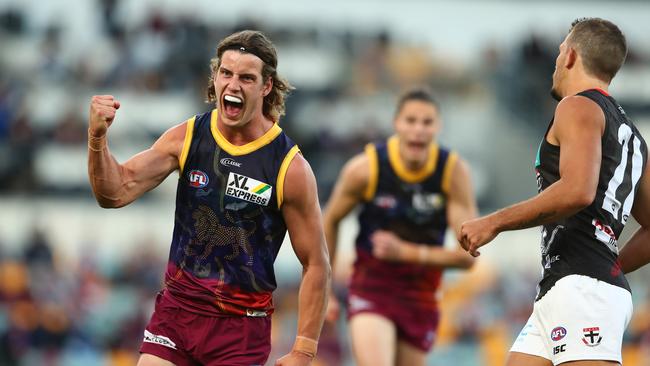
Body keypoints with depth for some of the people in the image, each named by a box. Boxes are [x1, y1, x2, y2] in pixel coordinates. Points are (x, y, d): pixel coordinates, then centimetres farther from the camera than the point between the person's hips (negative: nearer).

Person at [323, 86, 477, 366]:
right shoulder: (365, 168, -14)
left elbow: (468, 254, -13)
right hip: (371, 287, -3)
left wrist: (406, 252, -22)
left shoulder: (454, 171, -12)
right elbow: (330, 221, 4)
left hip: (421, 295, 3)